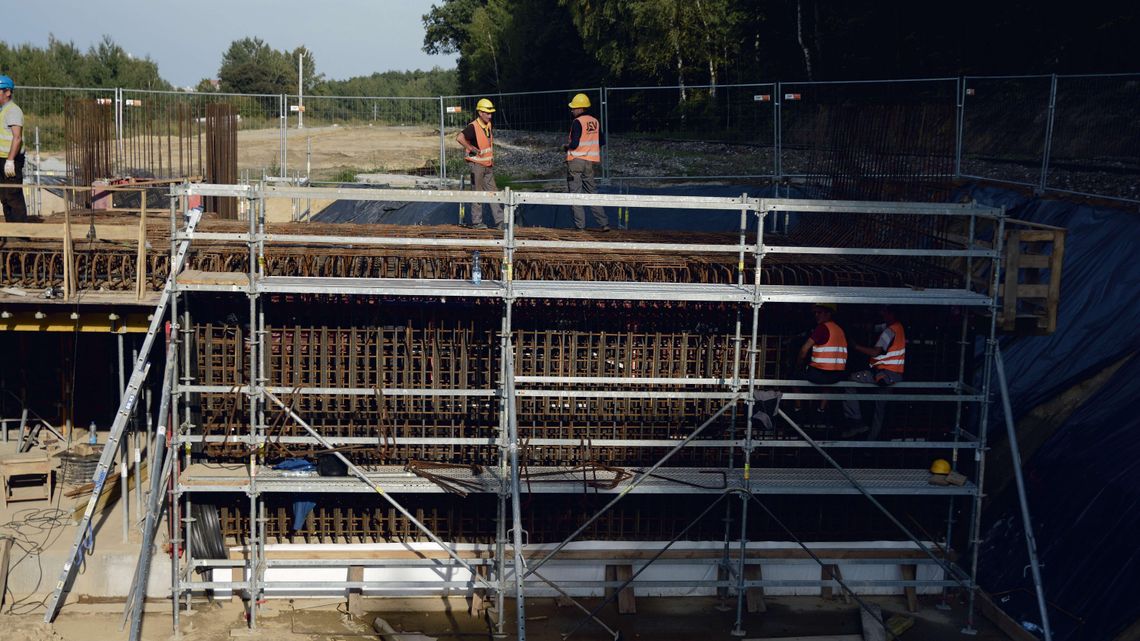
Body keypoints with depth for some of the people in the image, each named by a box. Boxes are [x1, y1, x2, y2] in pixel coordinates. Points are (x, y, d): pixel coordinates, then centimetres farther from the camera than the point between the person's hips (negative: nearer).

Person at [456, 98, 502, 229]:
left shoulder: (488, 125, 8)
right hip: (477, 165, -8)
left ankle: (499, 221, 10)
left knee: (493, 192, 8)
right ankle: (477, 222, 7)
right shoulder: (473, 127, -17)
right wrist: (472, 149, -23)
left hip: (488, 165, 8)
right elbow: (459, 138, -31)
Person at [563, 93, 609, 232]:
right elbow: (602, 141, 14)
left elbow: (574, 144, -19)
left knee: (575, 193, -1)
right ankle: (603, 223, 6)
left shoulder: (577, 122, -13)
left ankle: (580, 225, -4)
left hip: (576, 161, -7)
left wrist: (566, 146, 0)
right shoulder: (595, 122, 9)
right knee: (592, 192, 12)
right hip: (590, 162, 7)